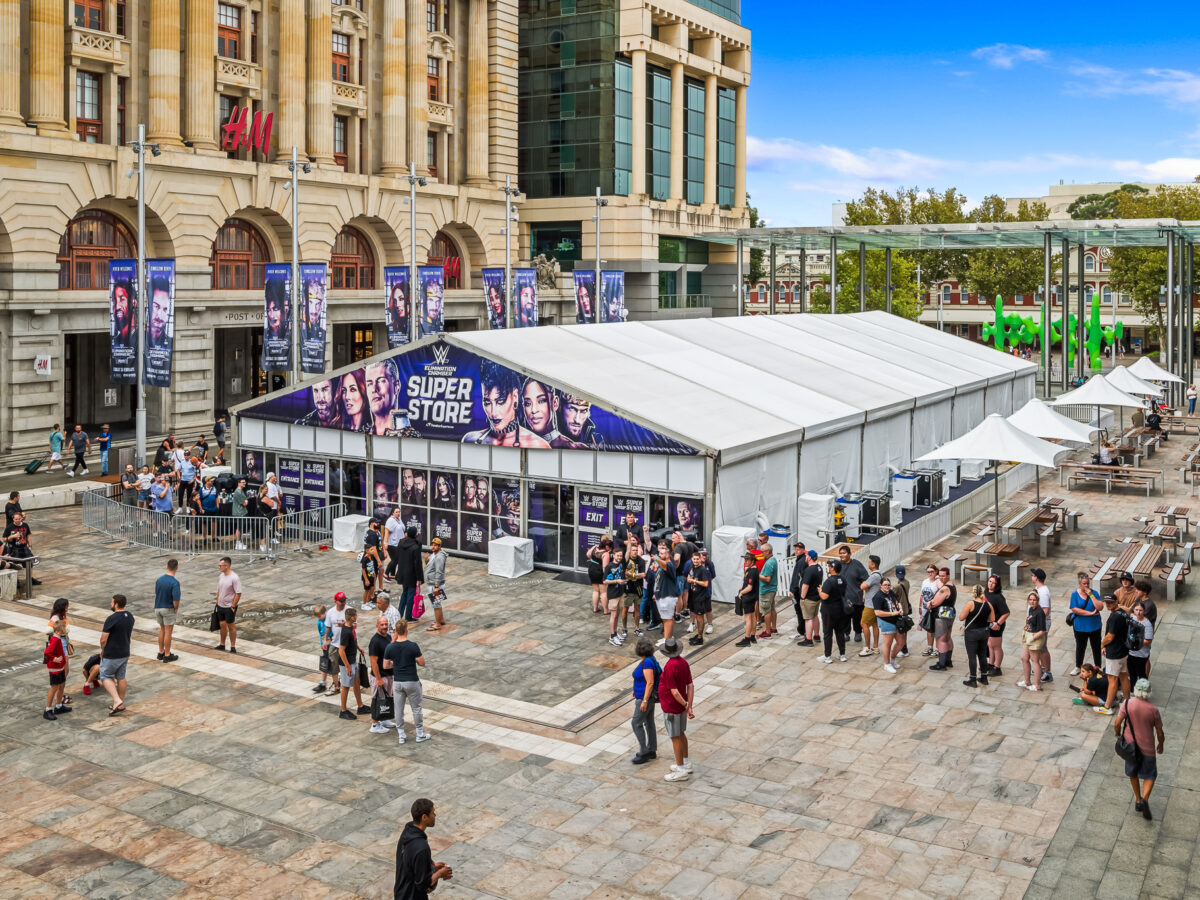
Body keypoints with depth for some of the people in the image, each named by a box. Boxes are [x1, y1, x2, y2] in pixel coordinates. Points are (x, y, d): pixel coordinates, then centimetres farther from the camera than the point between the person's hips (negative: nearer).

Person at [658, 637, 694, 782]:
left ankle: (681, 771, 12)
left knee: (675, 737, 3)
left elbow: (674, 692, -27)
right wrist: (689, 706, -6)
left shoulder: (669, 668, -28)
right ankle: (686, 763, 34)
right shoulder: (683, 662, -3)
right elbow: (690, 686, -4)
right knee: (681, 733, 21)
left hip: (672, 707, -8)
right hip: (682, 706, 9)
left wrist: (686, 705, -14)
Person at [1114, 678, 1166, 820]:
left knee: (1133, 773, 23)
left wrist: (1118, 735, 9)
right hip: (1147, 748, -2)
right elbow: (1160, 733, -7)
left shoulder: (1128, 703, -15)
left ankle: (1138, 800, 33)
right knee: (1150, 776, 14)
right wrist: (1161, 744, 13)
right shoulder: (1153, 710, -18)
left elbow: (1117, 724, -12)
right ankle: (1145, 798, -10)